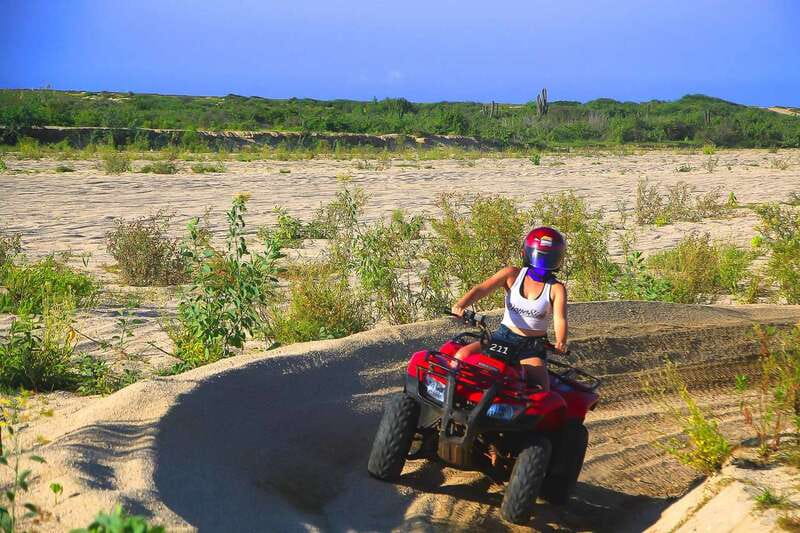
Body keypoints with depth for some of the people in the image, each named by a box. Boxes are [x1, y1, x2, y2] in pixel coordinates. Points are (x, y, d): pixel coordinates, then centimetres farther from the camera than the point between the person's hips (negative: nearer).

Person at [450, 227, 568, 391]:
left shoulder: (556, 289, -2)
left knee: (540, 392, -24)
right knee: (463, 355, -22)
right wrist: (461, 304, -34)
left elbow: (560, 319, -16)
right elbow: (482, 288, -13)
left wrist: (561, 342, -40)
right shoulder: (512, 275, 1)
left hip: (533, 348, -1)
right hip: (503, 337, 1)